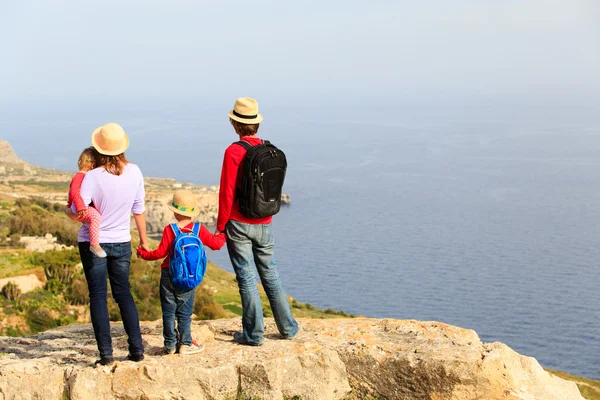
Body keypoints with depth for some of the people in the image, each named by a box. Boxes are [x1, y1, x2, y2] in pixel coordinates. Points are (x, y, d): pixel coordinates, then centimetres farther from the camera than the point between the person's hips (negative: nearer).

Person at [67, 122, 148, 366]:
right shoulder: (134, 172, -6)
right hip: (121, 243, 4)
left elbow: (76, 214, -18)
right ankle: (137, 349, 11)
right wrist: (143, 238, 16)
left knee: (97, 296, 4)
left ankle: (106, 353, 1)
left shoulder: (93, 177, -18)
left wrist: (67, 209, 6)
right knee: (123, 293, 14)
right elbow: (139, 210, 3)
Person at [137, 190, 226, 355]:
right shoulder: (199, 229, -3)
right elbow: (215, 244, 3)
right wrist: (222, 236, 25)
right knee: (185, 313, 8)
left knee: (168, 312, 7)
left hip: (168, 276, -1)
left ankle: (170, 344, 10)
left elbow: (161, 253, -9)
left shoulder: (169, 230, -8)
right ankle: (185, 344, 9)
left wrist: (143, 254, 6)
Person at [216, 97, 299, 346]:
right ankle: (287, 327, 20)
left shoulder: (234, 152, -14)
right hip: (264, 224, 5)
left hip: (239, 224, -5)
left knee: (246, 278, 1)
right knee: (270, 274, 15)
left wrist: (220, 225, -5)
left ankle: (254, 333, 6)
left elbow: (227, 193, -14)